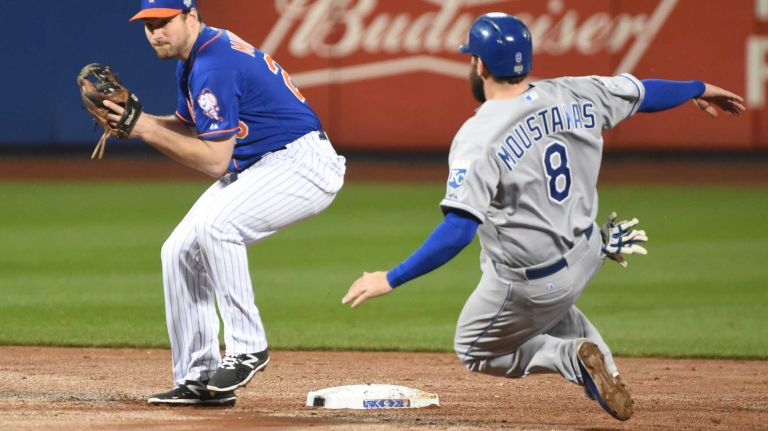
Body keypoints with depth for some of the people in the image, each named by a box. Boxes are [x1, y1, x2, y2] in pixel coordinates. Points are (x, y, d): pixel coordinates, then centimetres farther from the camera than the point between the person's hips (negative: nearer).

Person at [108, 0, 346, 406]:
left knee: (214, 224, -31)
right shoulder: (191, 58, 9)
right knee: (179, 251, 6)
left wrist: (146, 129, -19)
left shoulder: (213, 67, -23)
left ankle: (247, 348, -20)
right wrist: (136, 120, 1)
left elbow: (214, 160, -23)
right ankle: (198, 379, 12)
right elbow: (189, 128, 18)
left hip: (301, 163, -11)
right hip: (253, 168, 11)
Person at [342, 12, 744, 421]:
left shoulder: (479, 137, -26)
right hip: (585, 256, 6)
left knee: (475, 351, 21)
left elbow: (458, 230, -32)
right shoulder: (573, 97, -9)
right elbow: (642, 92, 9)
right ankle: (602, 366, 19)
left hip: (529, 286, -6)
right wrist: (699, 90, 29)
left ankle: (572, 358, -1)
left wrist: (390, 279, -27)